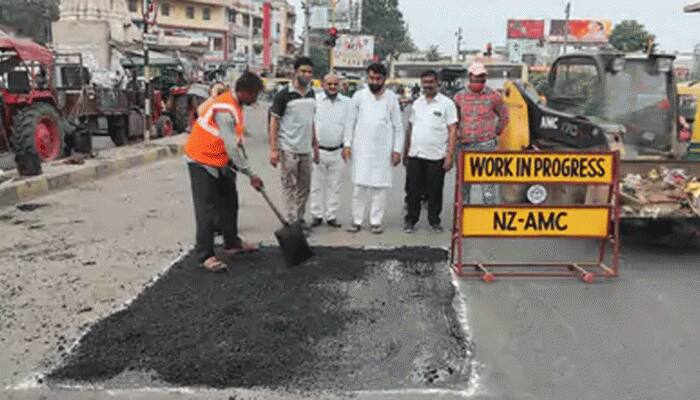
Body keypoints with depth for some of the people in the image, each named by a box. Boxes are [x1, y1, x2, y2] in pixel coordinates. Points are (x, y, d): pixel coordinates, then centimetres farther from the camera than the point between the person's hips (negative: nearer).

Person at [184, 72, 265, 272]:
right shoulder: (225, 109, -26)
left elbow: (236, 141, 13)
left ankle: (232, 243, 29)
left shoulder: (234, 104, 6)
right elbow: (232, 147, -28)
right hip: (202, 161, -10)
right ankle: (205, 255, -4)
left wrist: (244, 164, 11)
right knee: (207, 208, -9)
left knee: (229, 201, 16)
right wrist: (251, 175, -23)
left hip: (219, 161, 10)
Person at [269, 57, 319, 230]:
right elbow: (274, 122, -8)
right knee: (290, 186, 0)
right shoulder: (284, 95, -9)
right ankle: (292, 221, 5)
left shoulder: (311, 94, 10)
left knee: (304, 186, 11)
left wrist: (315, 145, 16)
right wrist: (273, 149, -14)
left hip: (306, 149, 6)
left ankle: (300, 217, 23)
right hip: (288, 149, -6)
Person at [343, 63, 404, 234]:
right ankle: (357, 221, 8)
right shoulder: (359, 96, 3)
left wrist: (397, 150, -1)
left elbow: (398, 126, 4)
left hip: (383, 150, 0)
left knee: (380, 186, 2)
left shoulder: (391, 98, 4)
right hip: (361, 148, 0)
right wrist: (347, 144, -1)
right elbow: (351, 122, 7)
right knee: (360, 185, 1)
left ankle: (376, 221, 10)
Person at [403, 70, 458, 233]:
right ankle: (411, 220, 18)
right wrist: (406, 151, 12)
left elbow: (452, 131, -5)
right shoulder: (417, 103, 12)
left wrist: (449, 156, -12)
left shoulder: (446, 103, -2)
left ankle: (434, 221, 19)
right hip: (415, 155, 4)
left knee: (435, 192, 5)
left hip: (436, 157, -4)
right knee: (413, 190, 7)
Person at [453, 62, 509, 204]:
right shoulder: (460, 97, 6)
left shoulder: (493, 96, 2)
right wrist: (457, 134, 9)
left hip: (486, 145, -3)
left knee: (488, 182, -5)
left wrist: (496, 131, 8)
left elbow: (504, 116, 13)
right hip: (465, 146, 3)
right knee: (463, 182, 11)